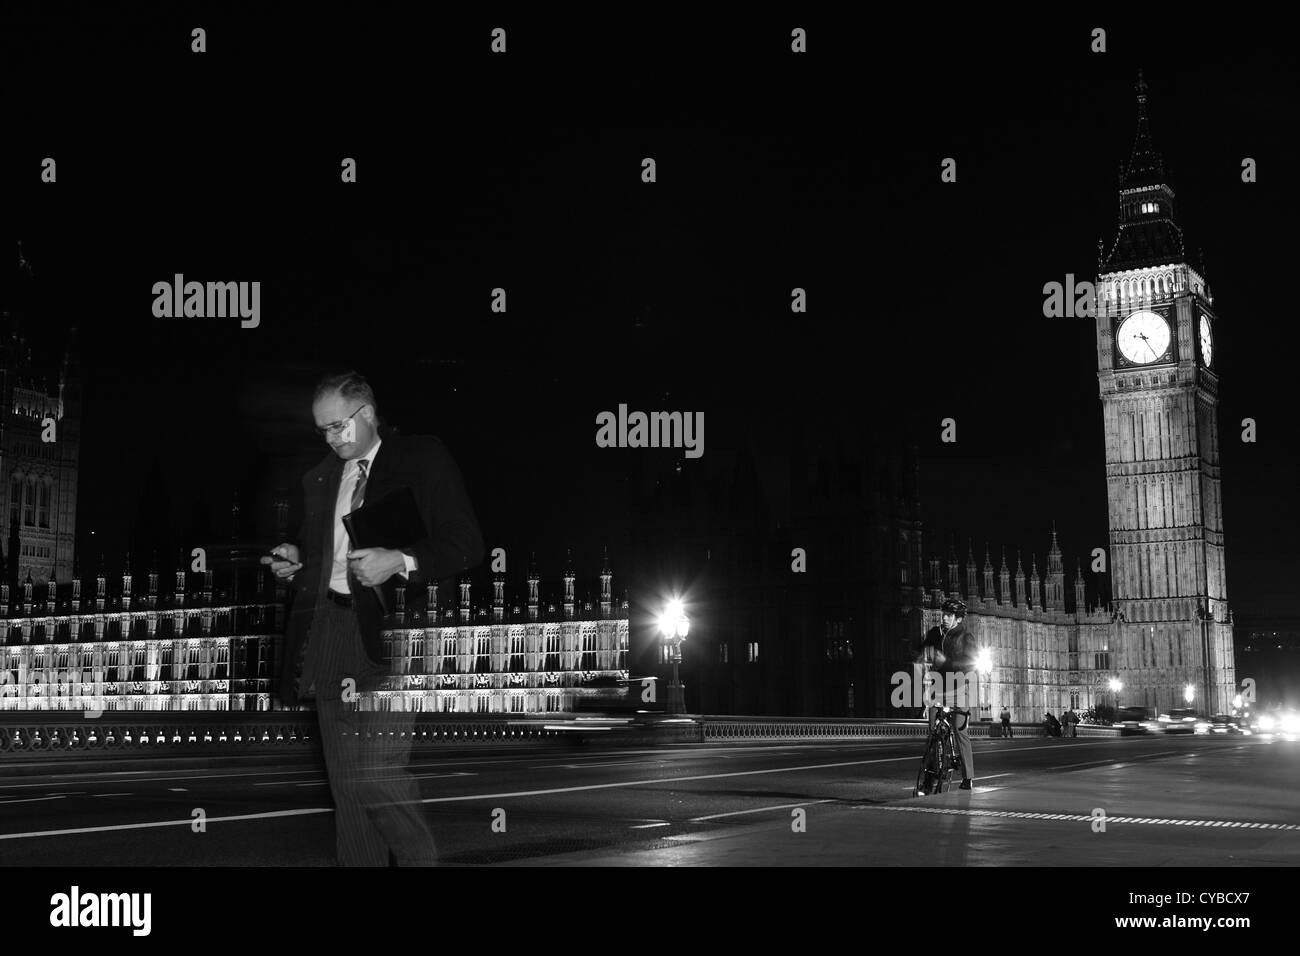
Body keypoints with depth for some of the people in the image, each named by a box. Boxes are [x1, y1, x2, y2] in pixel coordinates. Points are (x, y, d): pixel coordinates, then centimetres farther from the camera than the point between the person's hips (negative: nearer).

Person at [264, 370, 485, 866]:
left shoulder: (423, 458, 0)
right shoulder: (320, 477, 19)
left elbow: (466, 544, -5)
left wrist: (400, 562, -18)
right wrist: (294, 556, 11)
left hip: (388, 629, -6)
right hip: (329, 632, 6)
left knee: (376, 773, -15)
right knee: (345, 781, 8)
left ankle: (419, 857, 3)